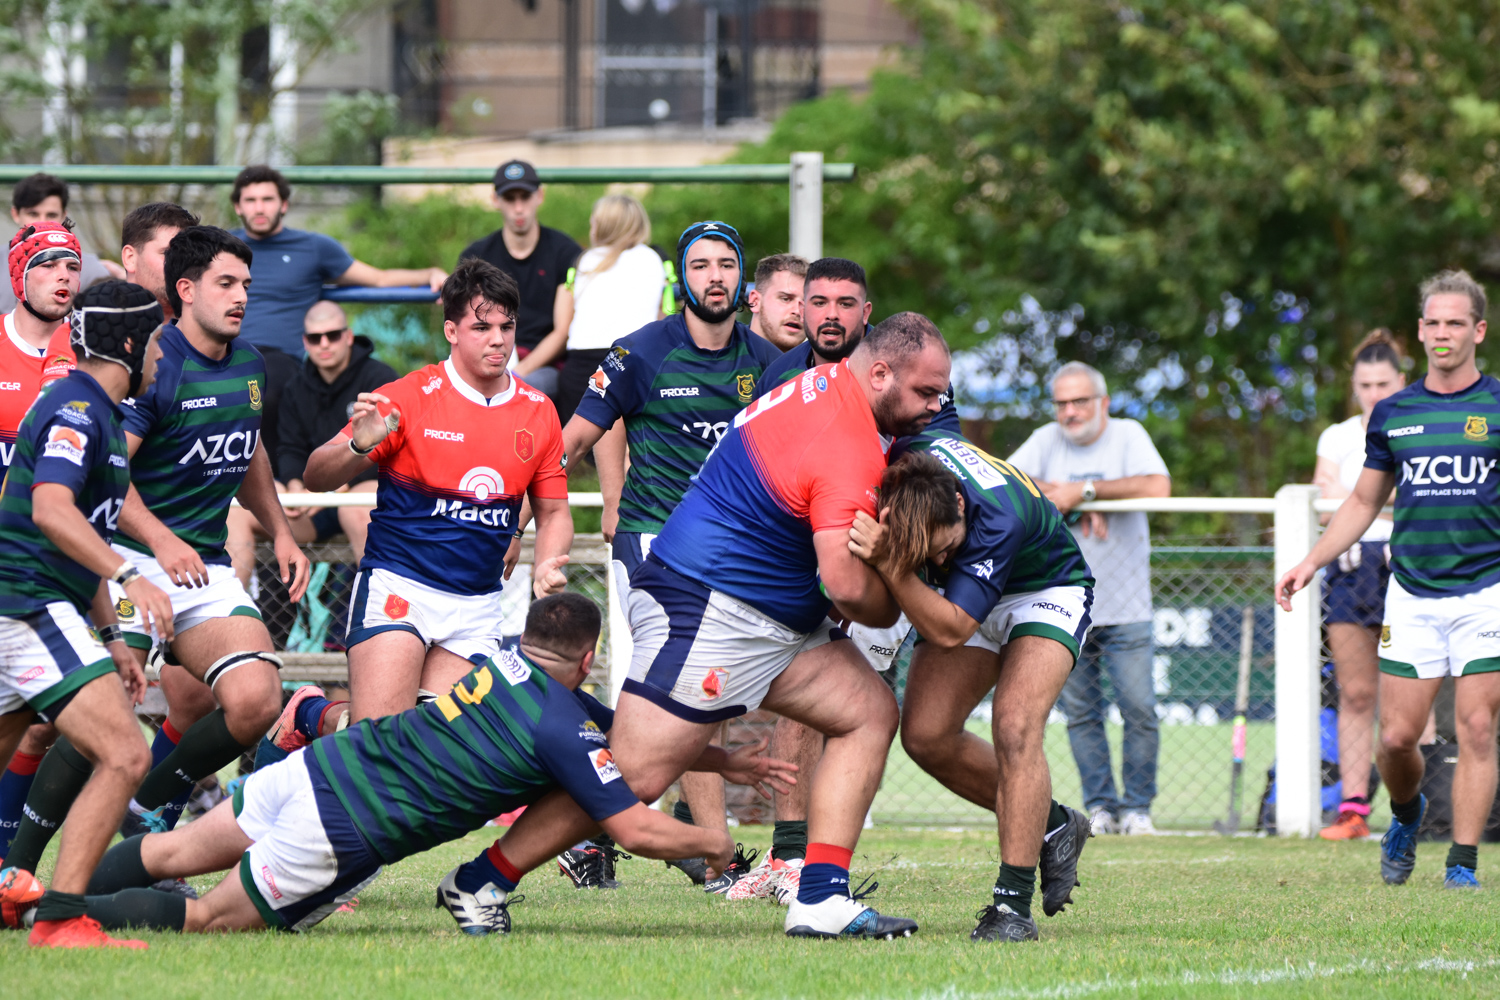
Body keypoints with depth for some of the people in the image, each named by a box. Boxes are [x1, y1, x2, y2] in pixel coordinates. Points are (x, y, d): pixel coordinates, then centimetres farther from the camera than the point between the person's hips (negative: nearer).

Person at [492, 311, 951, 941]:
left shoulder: (826, 385, 9)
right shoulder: (850, 451, -22)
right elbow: (845, 584, -27)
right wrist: (893, 610, -5)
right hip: (705, 610, -11)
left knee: (870, 712, 4)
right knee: (630, 779, -10)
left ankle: (820, 900, -2)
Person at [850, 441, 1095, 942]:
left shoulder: (1001, 516, -42)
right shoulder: (907, 456, -27)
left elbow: (949, 630, -45)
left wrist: (888, 565, -57)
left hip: (1046, 591, -6)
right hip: (976, 598, 6)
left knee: (1015, 726, -28)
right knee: (925, 735, -9)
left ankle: (1014, 904, -22)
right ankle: (1051, 824, 13)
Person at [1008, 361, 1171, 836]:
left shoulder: (1127, 436, 0)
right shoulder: (1047, 441, 7)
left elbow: (1158, 487, -17)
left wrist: (1085, 490, -18)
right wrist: (1069, 501, -15)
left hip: (1125, 607, -2)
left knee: (1139, 709, -5)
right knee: (1080, 712, 3)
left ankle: (1137, 806, 7)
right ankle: (1100, 806, 11)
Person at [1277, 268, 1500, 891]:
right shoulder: (1393, 414, 9)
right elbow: (1364, 502, 19)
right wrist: (1311, 563, 9)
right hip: (1412, 596, 3)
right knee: (1397, 737, -1)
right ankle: (1405, 815, 29)